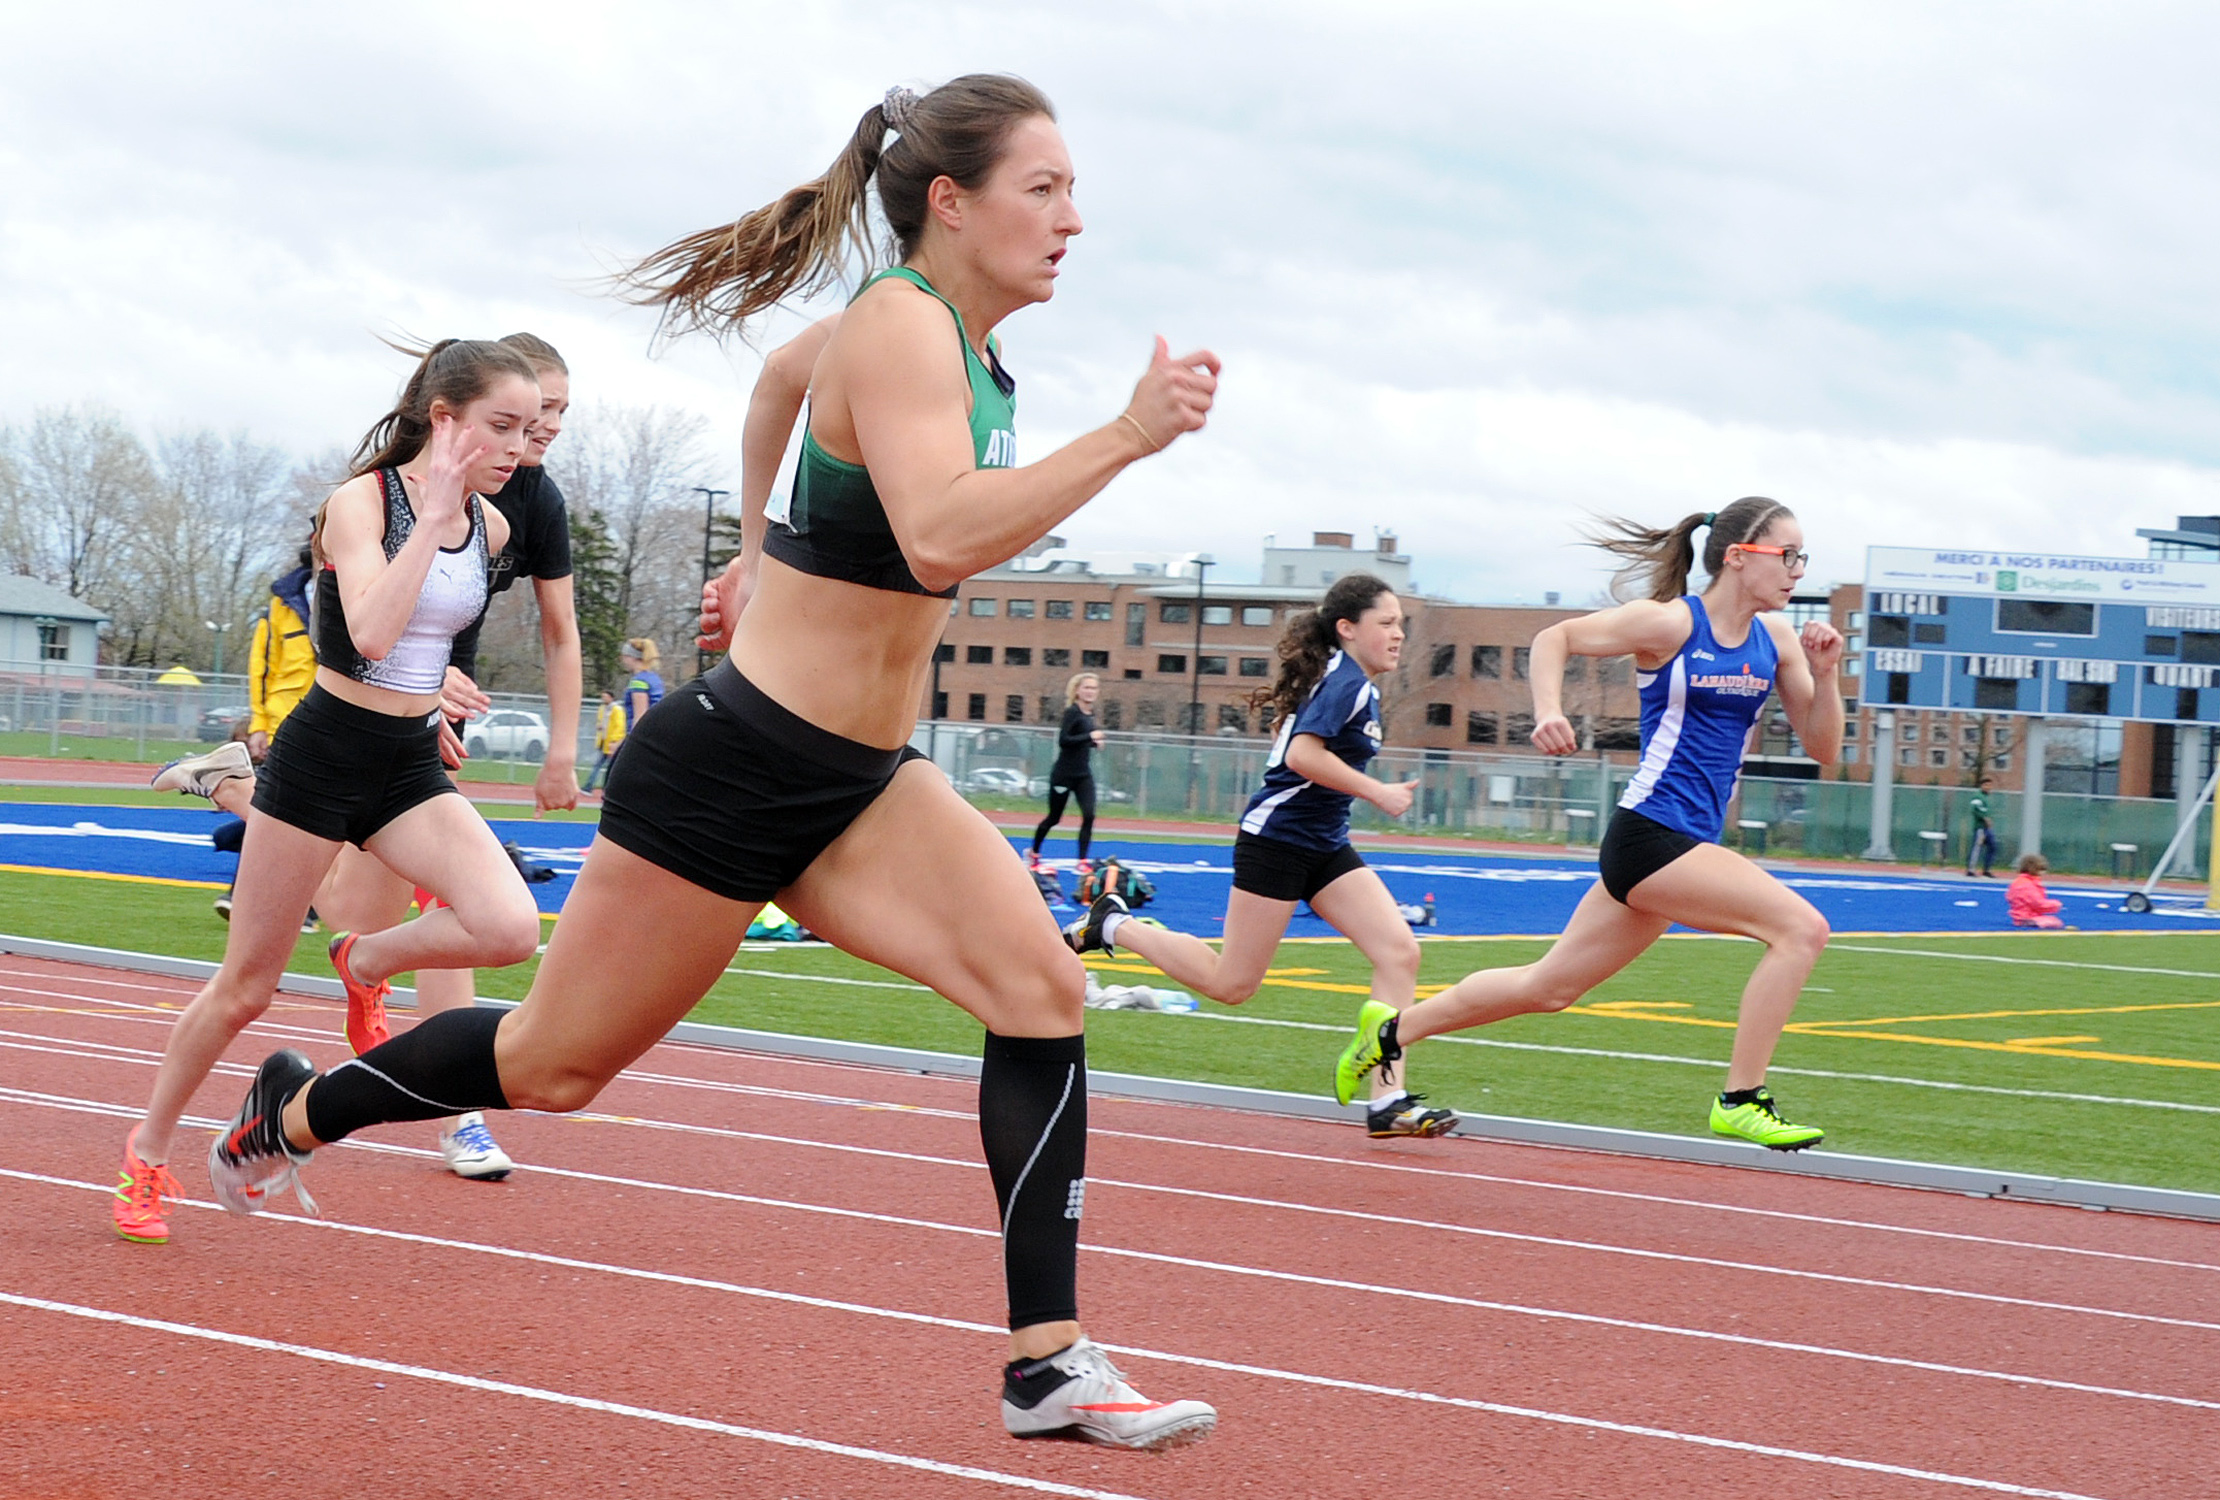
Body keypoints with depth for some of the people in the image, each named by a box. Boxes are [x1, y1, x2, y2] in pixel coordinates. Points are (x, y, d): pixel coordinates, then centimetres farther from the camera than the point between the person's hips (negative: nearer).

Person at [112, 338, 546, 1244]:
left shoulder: (489, 526, 3)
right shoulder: (361, 502, -15)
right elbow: (372, 633, -32)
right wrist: (434, 509, -30)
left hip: (411, 768, 5)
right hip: (323, 755, -5)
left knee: (509, 929, -21)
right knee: (245, 989, 4)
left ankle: (367, 963, 9)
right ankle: (147, 1154, 24)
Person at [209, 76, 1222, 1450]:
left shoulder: (966, 348, 8)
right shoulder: (901, 326, -20)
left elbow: (796, 383, 30)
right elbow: (939, 537, -37)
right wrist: (1125, 438, -38)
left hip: (863, 780, 8)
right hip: (736, 765, -8)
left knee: (1043, 987, -13)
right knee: (558, 1062, 7)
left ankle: (1050, 1362, -12)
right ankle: (296, 1110, 34)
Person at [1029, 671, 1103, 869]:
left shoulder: (1090, 714, 7)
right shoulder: (1072, 712, -16)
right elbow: (1063, 740, -26)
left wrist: (1094, 742, 3)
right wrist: (1090, 737, -29)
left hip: (1083, 775, 6)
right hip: (1064, 774, -6)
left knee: (1089, 816, -11)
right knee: (1054, 818, 8)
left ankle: (1083, 861, -6)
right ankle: (1033, 852, 32)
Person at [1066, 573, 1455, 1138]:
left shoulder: (1346, 680, 15)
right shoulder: (1347, 680, -15)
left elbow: (1302, 749, 26)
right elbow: (1302, 754, -28)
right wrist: (1377, 792, -22)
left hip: (1324, 847, 10)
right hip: (1278, 837, -10)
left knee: (1400, 951, -6)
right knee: (1229, 984, -2)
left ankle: (1388, 1101, -9)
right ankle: (1113, 925, 16)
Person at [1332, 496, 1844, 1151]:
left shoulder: (1774, 638, 9)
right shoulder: (1671, 623, -10)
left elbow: (1823, 748, 11)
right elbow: (1555, 638, -1)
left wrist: (1825, 673, -5)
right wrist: (1548, 712, -18)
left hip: (1684, 845, 8)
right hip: (1649, 832, -8)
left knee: (1549, 985, 16)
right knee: (1801, 927, -20)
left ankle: (1392, 1028, 31)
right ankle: (1740, 1101, -11)